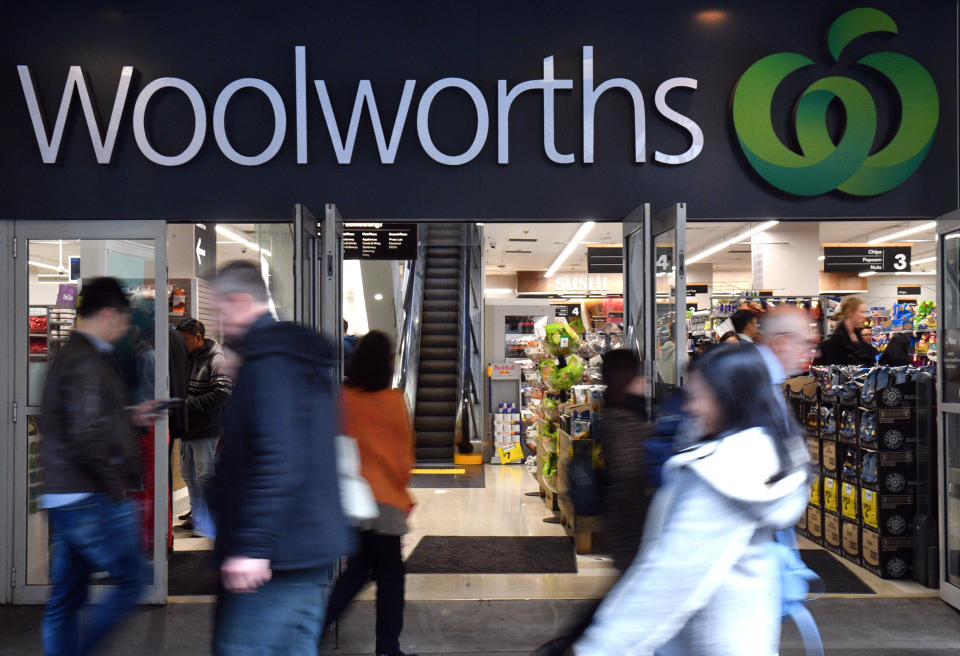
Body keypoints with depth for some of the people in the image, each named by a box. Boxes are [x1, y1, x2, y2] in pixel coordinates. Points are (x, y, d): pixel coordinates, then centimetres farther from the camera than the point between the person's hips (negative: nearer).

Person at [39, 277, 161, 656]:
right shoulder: (88, 363, -16)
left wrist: (131, 419, 22)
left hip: (62, 501, 10)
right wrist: (116, 486, -15)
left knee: (64, 602, 12)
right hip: (93, 501, -10)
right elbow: (88, 438, -25)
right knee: (130, 583, 3)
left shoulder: (66, 358, 16)